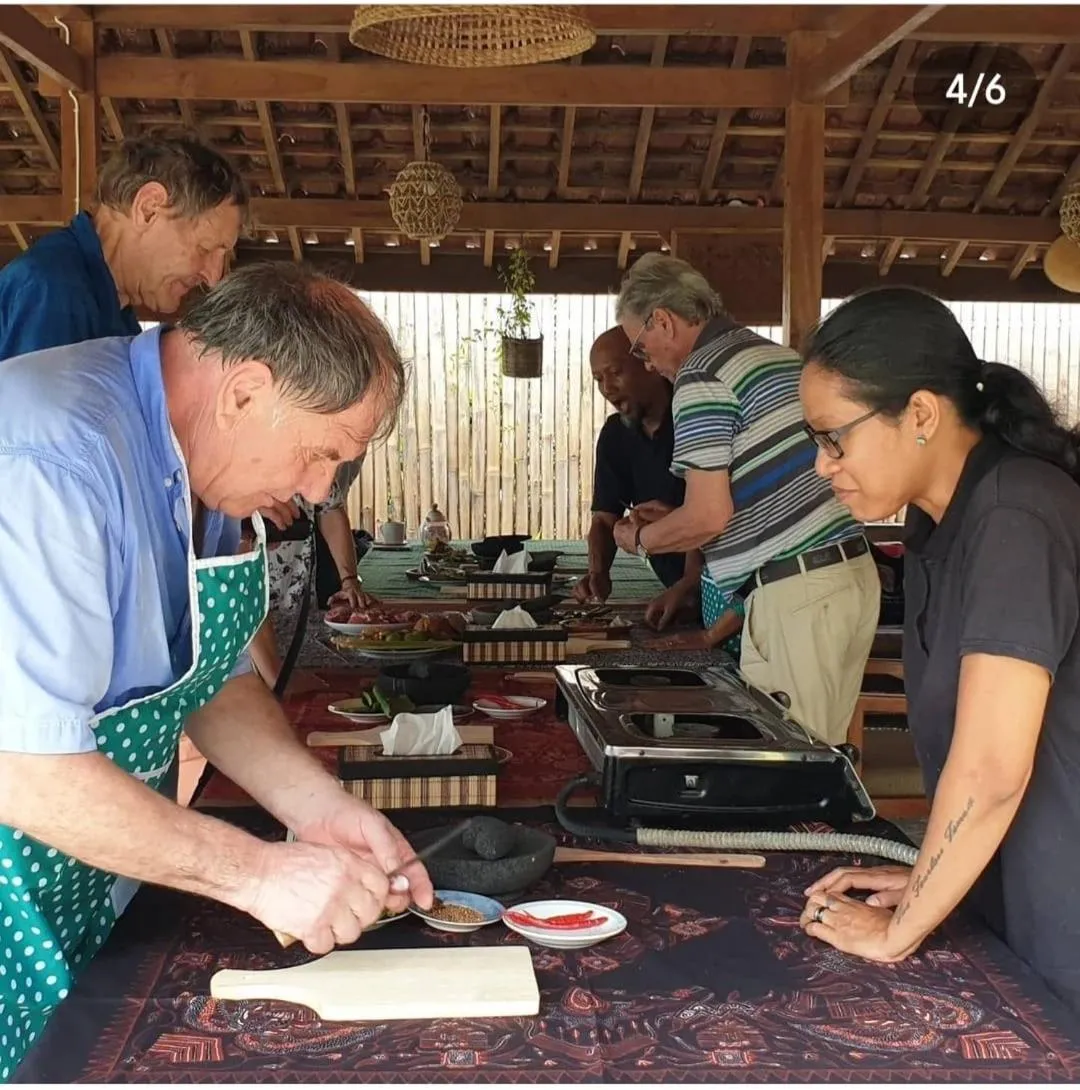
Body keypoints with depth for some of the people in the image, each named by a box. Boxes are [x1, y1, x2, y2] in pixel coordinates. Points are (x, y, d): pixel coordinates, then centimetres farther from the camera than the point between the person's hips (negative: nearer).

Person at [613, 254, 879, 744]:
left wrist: (641, 538, 6)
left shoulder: (701, 377, -10)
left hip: (794, 593, -9)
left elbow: (708, 517, -14)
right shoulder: (781, 355, 17)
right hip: (854, 574, 9)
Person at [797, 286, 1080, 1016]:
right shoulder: (943, 522, 5)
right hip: (1013, 905, 8)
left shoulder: (1014, 520, -24)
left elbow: (990, 771, -26)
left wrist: (899, 932, -15)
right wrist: (929, 880, 4)